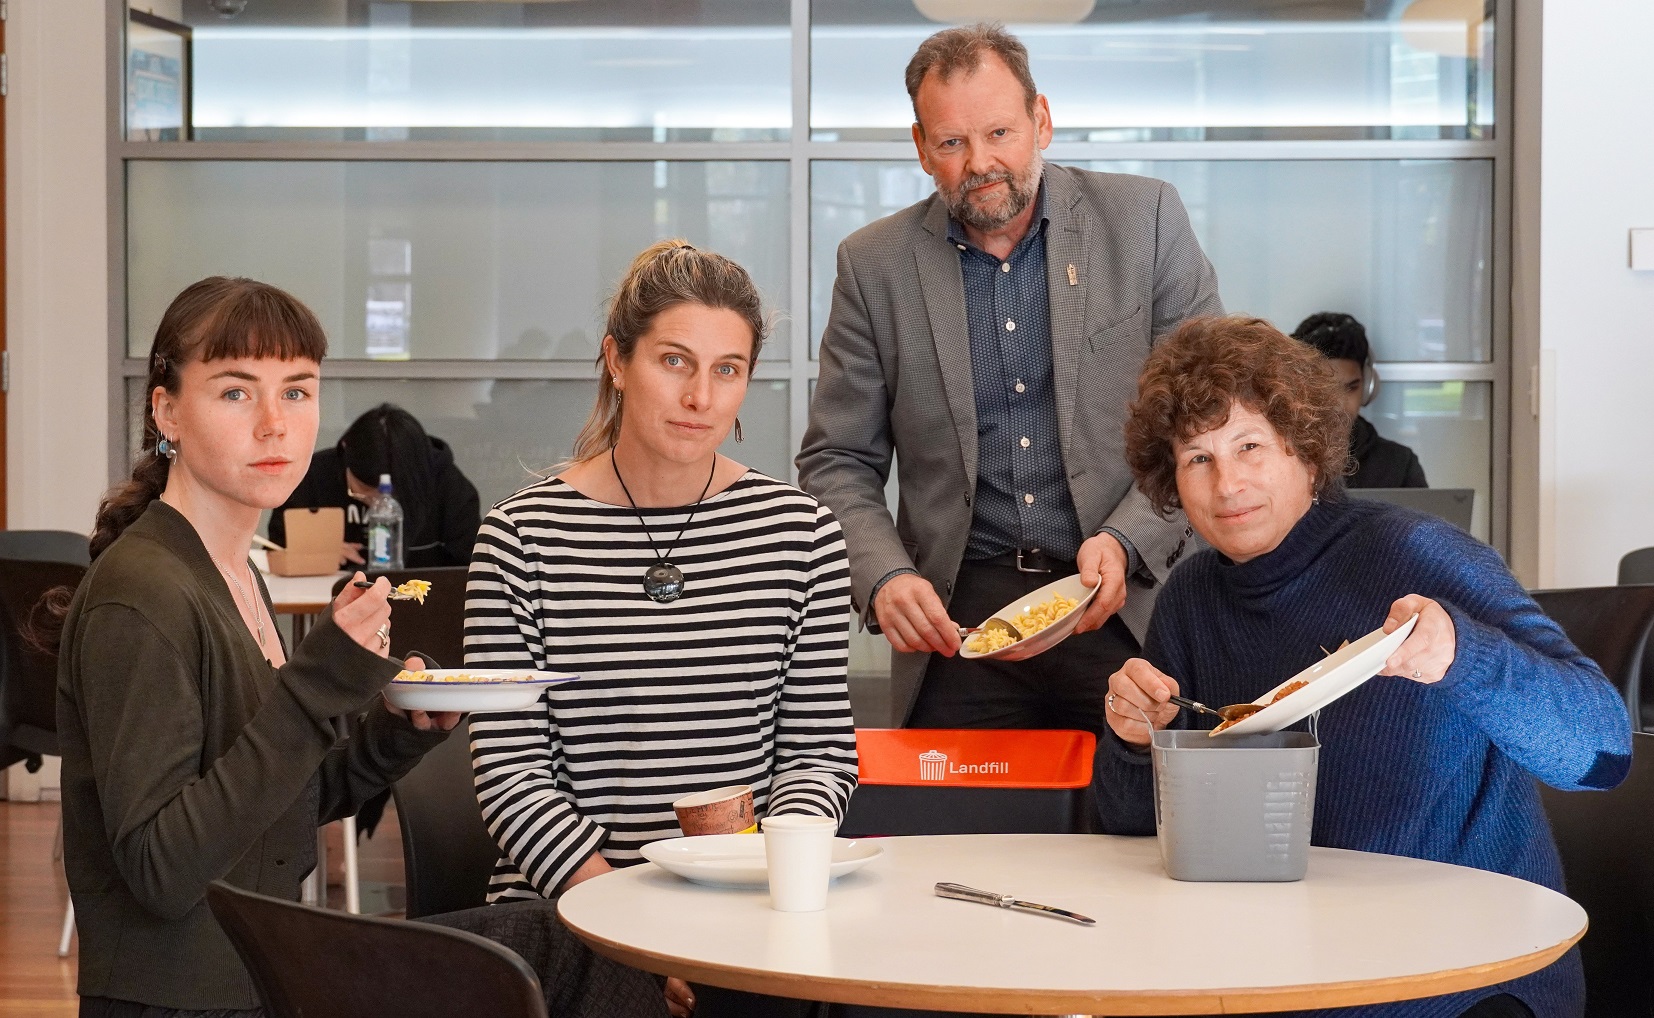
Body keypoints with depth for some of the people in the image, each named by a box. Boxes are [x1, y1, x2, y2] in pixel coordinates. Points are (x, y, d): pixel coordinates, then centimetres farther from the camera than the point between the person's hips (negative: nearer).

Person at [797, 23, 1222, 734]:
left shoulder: (1145, 220, 1)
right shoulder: (875, 265, 4)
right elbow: (836, 464, 6)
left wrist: (1127, 541, -14)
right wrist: (884, 579, -13)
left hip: (1130, 606, 0)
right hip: (958, 620, 1)